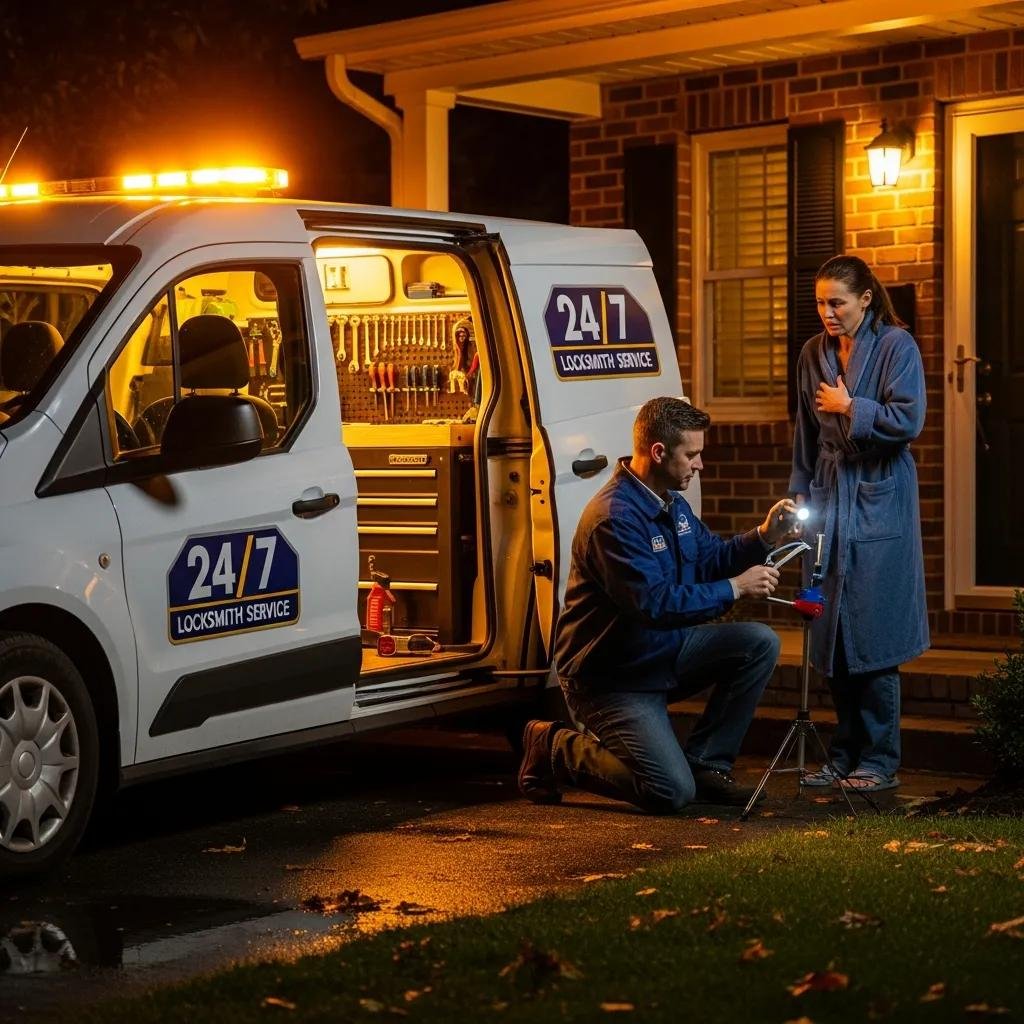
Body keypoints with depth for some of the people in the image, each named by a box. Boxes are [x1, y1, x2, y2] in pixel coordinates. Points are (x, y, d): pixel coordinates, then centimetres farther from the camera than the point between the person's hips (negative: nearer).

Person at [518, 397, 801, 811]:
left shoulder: (672, 502, 6)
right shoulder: (614, 518, -26)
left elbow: (710, 558, 16)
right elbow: (656, 604, -31)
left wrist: (764, 537, -1)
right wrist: (735, 588, -25)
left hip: (665, 651, 9)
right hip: (611, 677, -9)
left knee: (760, 643, -7)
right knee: (671, 792, -19)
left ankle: (705, 763, 2)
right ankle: (555, 747, 3)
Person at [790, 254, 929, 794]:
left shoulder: (896, 346, -5)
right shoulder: (814, 353, 12)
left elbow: (907, 421, -13)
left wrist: (849, 408, -6)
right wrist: (801, 492, 13)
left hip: (879, 502, -5)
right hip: (829, 500, 5)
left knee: (872, 633, -6)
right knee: (831, 636, 5)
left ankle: (879, 760, 2)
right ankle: (844, 755, 14)